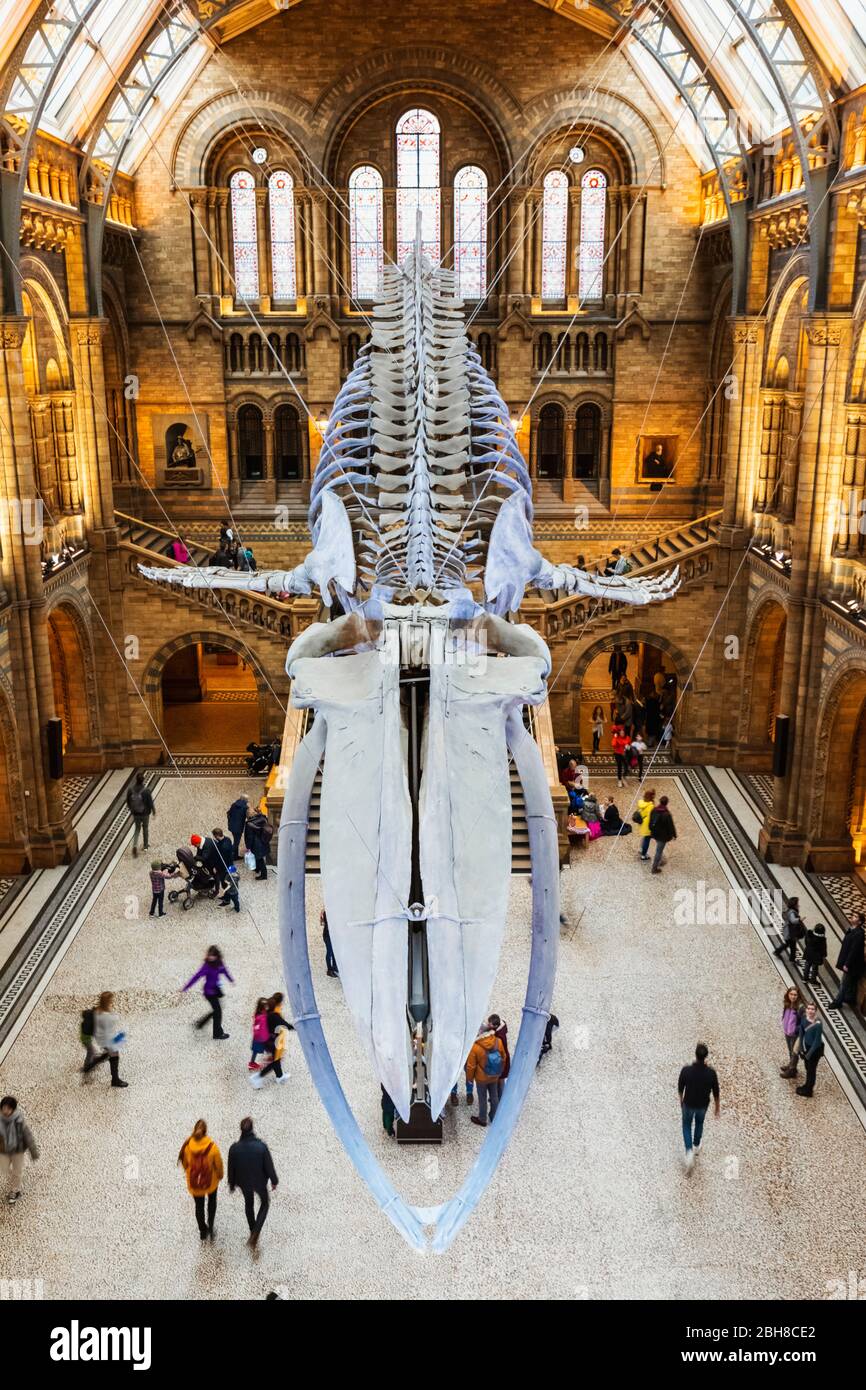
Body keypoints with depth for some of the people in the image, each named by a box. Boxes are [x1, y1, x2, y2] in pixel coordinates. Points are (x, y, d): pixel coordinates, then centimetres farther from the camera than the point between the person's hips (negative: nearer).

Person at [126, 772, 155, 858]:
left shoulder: (131, 790, -14)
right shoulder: (146, 791, -24)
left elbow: (128, 801, 1)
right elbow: (150, 802, -15)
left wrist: (130, 809, 20)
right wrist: (153, 810, 3)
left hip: (135, 813, 2)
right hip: (145, 813, -2)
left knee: (137, 829, 18)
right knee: (145, 828, 21)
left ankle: (135, 846, -2)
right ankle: (145, 845, 37)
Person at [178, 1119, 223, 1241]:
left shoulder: (187, 1146, -22)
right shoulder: (212, 1147, -27)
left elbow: (184, 1163, -4)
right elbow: (218, 1163, -13)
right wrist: (220, 1176, 8)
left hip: (194, 1182, 1)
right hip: (210, 1181, -1)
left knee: (199, 1206, 25)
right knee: (212, 1201, 31)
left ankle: (203, 1231, 41)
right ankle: (210, 1225, 26)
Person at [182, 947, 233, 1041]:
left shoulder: (219, 963, -6)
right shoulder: (207, 965, -24)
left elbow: (224, 970, 15)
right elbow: (196, 977, -24)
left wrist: (231, 980, 33)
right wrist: (185, 989, -24)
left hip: (216, 989, 7)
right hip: (209, 991, -7)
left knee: (216, 1010, 18)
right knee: (217, 1010, 1)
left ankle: (200, 1023, 37)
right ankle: (218, 1034, 16)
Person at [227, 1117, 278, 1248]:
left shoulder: (234, 1148, -25)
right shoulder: (262, 1146, -31)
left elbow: (231, 1169, -10)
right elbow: (269, 1166, -17)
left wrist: (232, 1184, 9)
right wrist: (274, 1181, 1)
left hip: (244, 1182, 2)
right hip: (259, 1182, -2)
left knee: (248, 1203, 30)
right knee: (264, 1203, 25)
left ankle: (253, 1231, 47)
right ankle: (255, 1234, 12)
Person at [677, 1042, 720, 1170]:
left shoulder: (686, 1070, -30)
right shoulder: (711, 1073, -29)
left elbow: (680, 1088, -12)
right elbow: (715, 1092, -13)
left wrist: (681, 1100, 9)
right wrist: (717, 1107, 6)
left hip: (688, 1104, -1)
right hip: (703, 1105, 1)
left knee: (687, 1125, 25)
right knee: (699, 1123, 32)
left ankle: (689, 1151, 9)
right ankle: (696, 1145, 52)